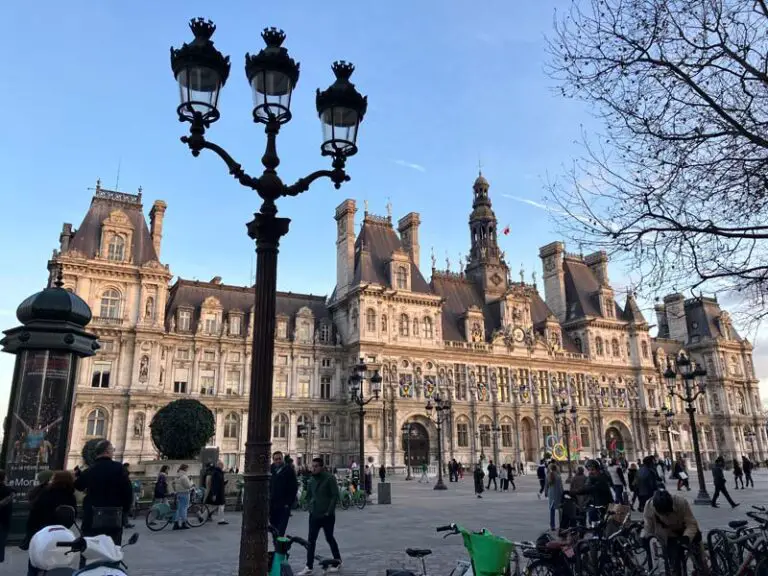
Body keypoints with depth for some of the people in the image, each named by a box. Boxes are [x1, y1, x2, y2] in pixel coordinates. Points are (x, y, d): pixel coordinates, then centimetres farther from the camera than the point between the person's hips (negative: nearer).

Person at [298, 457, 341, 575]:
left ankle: (338, 561, 27)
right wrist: (310, 508, 7)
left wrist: (329, 511, -17)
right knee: (311, 540, 2)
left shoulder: (329, 478, -12)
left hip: (327, 515, -5)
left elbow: (335, 496, -14)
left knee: (329, 538, 8)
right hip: (314, 515, 5)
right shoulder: (311, 480, 7)